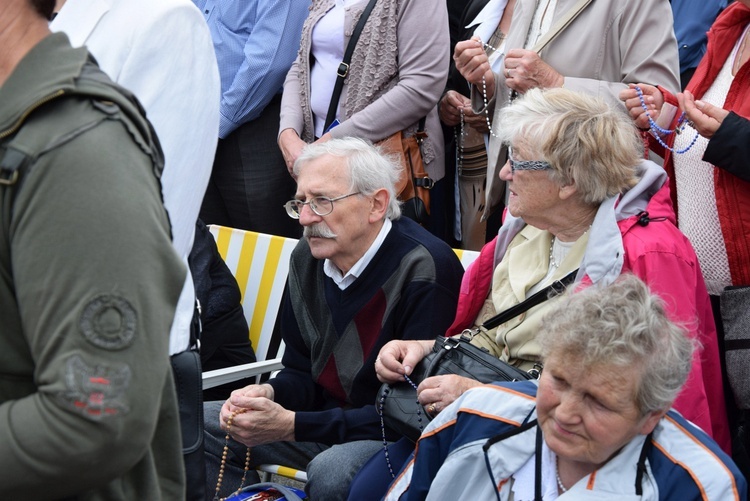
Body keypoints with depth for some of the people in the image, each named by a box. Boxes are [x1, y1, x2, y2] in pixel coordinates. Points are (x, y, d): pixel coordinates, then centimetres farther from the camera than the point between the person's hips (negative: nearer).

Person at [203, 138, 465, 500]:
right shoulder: (307, 257, 2)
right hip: (328, 415, 8)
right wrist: (268, 394, -13)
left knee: (331, 472, -36)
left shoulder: (424, 272, -22)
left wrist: (291, 425, -27)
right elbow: (301, 371, 13)